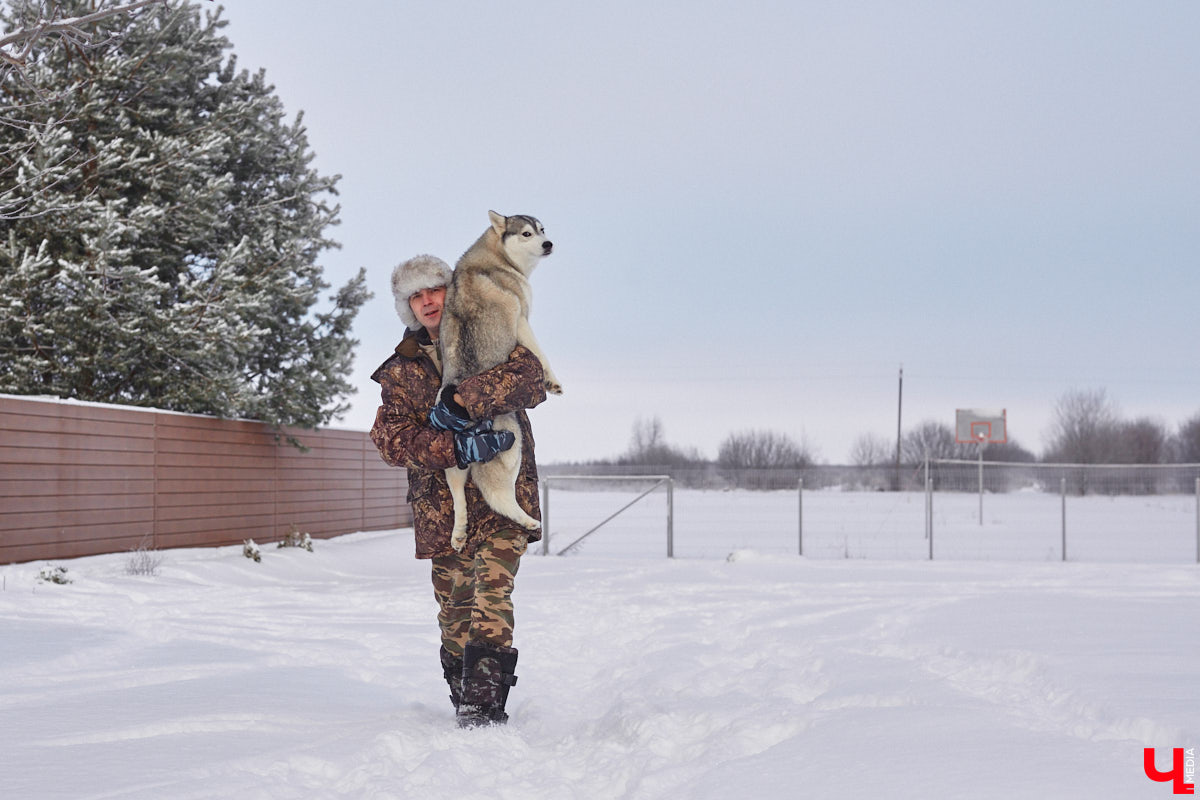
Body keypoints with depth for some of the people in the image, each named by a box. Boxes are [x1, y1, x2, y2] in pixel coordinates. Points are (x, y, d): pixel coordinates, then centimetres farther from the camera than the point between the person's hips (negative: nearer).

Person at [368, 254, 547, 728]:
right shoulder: (401, 370, 12)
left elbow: (531, 378, -13)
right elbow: (390, 437, -3)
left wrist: (464, 401, -25)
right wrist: (457, 447, -20)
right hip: (441, 506, 3)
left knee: (492, 595, -19)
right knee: (454, 609, 7)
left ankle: (483, 703, -24)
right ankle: (464, 702, 20)